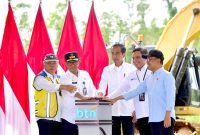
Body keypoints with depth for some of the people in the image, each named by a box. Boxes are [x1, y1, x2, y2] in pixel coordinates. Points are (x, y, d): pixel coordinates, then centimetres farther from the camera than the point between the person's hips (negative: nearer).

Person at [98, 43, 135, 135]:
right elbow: (102, 87, 6)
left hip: (128, 110, -3)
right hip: (113, 110, 3)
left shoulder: (131, 69, 0)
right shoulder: (107, 70, 8)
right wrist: (100, 95, -17)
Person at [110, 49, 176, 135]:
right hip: (153, 119, 8)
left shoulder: (166, 76, -5)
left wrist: (168, 116, -19)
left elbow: (170, 97, -12)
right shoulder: (149, 78, 17)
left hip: (165, 118, -8)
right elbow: (136, 91, 22)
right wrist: (117, 98, 20)